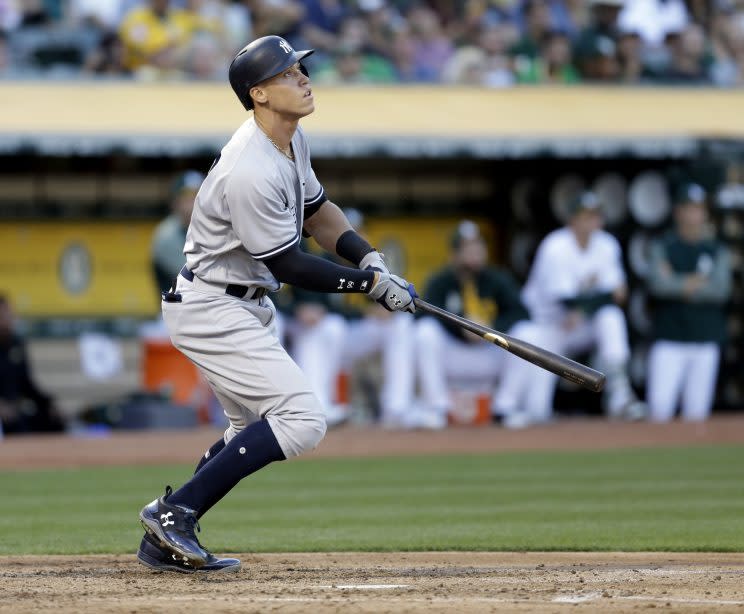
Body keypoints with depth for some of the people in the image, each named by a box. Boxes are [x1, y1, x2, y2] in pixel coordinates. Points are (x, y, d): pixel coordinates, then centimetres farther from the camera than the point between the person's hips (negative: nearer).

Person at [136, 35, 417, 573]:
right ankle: (174, 512, -15)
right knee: (301, 419, -17)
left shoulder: (293, 140, 4)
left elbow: (316, 210, 18)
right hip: (213, 310, -11)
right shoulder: (252, 172, -27)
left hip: (244, 306, 11)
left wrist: (371, 258, 2)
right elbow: (289, 266, -21)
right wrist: (369, 284, -14)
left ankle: (165, 541, 19)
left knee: (256, 432, 19)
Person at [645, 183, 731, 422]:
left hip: (705, 341, 2)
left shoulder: (716, 250, 10)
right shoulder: (663, 247, 5)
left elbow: (721, 289, -6)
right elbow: (658, 284, -12)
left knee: (697, 410, 2)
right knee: (660, 408, -12)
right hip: (669, 339, -2)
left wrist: (678, 283, -9)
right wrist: (698, 282, -12)